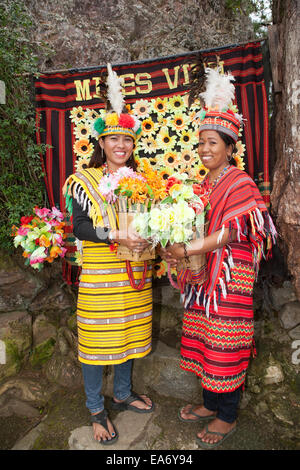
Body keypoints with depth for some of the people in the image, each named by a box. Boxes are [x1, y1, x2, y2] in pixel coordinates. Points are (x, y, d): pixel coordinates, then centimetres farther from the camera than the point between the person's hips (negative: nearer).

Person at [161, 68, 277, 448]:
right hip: (203, 274, 7)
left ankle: (227, 416, 25)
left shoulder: (241, 184, -10)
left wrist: (186, 250, -23)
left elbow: (229, 232, -19)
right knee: (204, 342, 15)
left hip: (230, 278, -7)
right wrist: (176, 248, -3)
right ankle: (210, 403, 36)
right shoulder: (204, 185, 12)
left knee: (224, 346, 4)